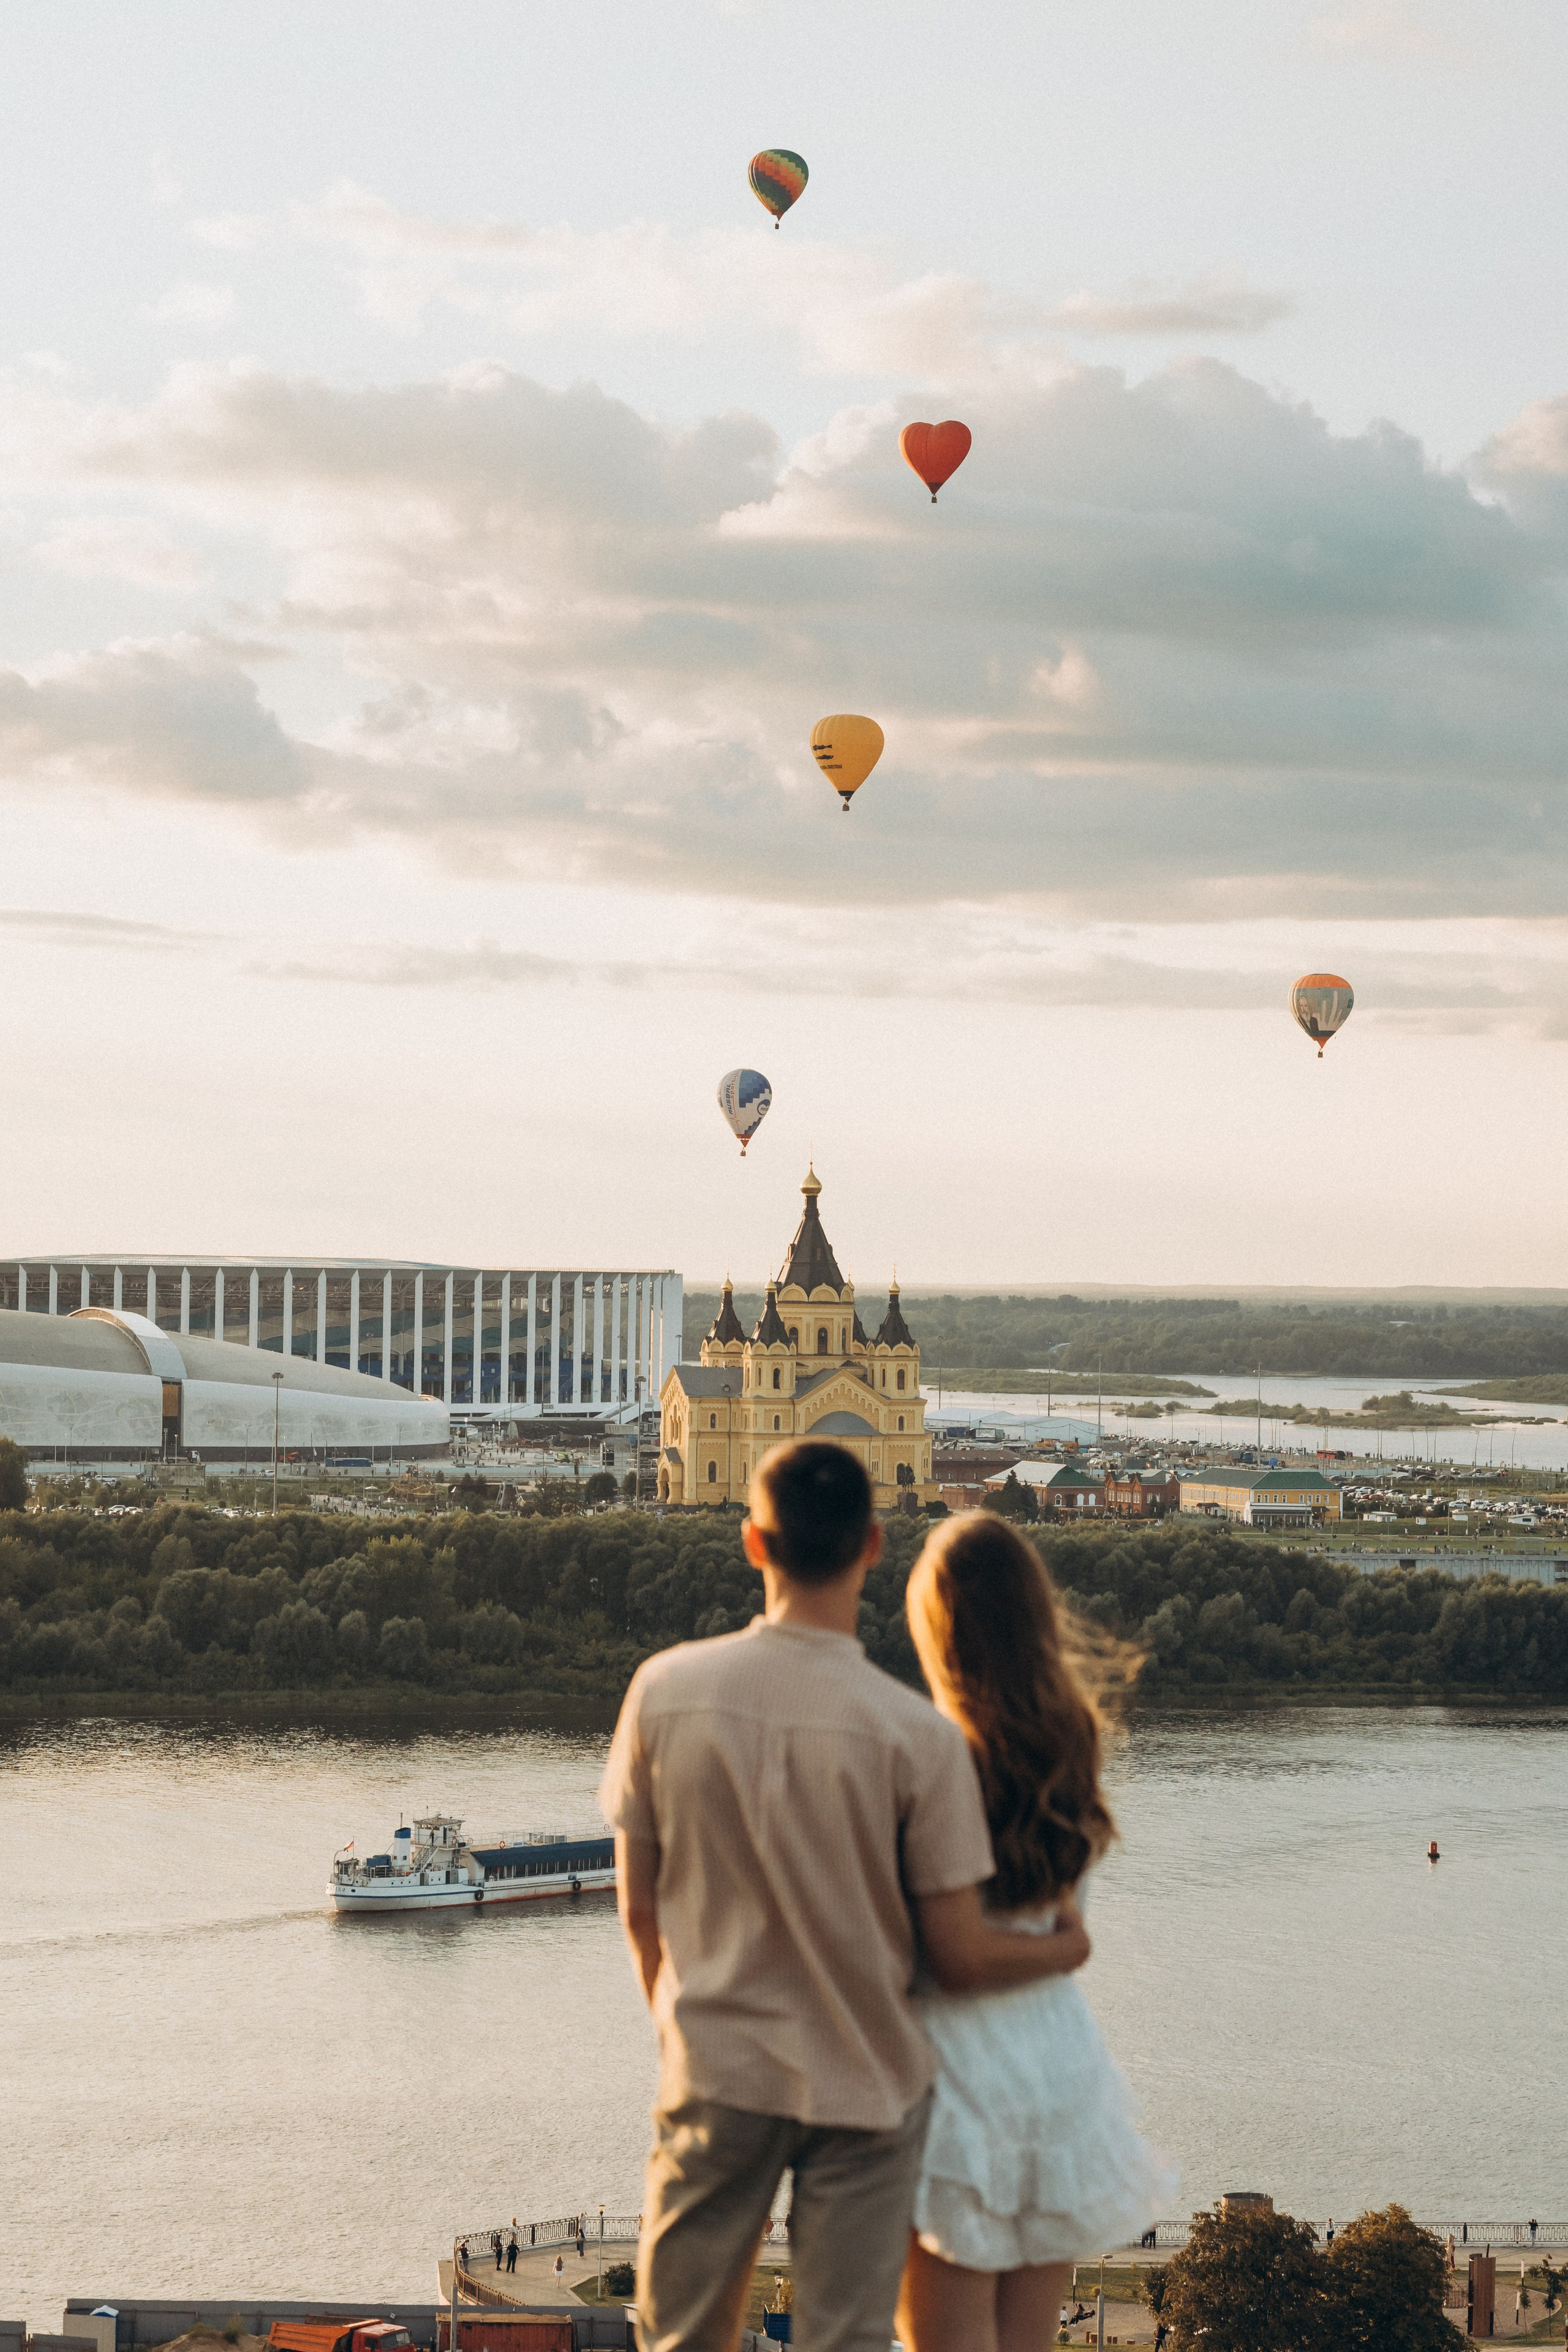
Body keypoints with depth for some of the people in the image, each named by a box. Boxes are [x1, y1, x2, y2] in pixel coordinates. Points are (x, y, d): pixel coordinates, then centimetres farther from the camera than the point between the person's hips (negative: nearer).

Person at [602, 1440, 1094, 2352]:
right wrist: (1065, 1946, 10)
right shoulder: (918, 1734, -17)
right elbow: (962, 1957, -11)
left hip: (717, 2072, 2)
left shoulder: (667, 1690, -10)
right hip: (865, 2080, -2)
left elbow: (639, 1909, 0)